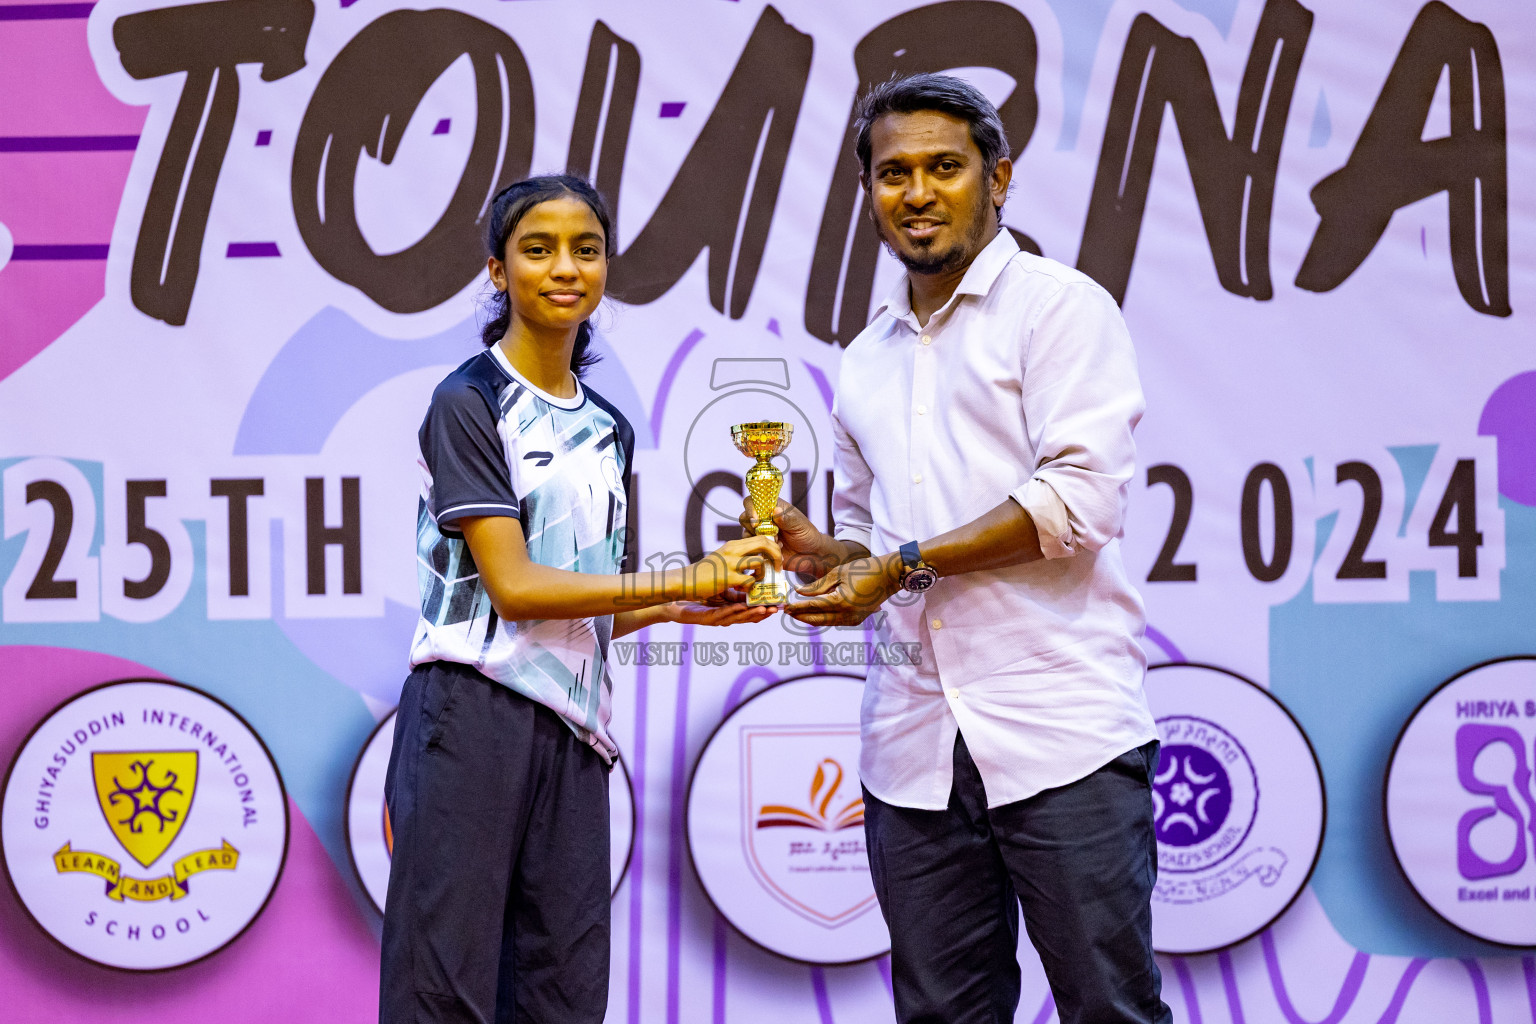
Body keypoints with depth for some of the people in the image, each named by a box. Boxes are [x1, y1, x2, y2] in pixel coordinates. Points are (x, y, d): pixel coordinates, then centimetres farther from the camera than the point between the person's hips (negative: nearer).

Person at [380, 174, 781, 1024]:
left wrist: (682, 609, -2)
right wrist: (681, 580, -10)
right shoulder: (468, 403, -4)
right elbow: (513, 586, -13)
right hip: (471, 713, -7)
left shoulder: (608, 431, 16)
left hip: (570, 725, 7)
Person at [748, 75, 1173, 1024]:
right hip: (914, 752, 6)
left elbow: (1081, 497, -12)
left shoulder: (1060, 305, 0)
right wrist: (820, 552, 5)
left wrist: (904, 564, -12)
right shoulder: (867, 360, 20)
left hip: (1061, 732, -6)